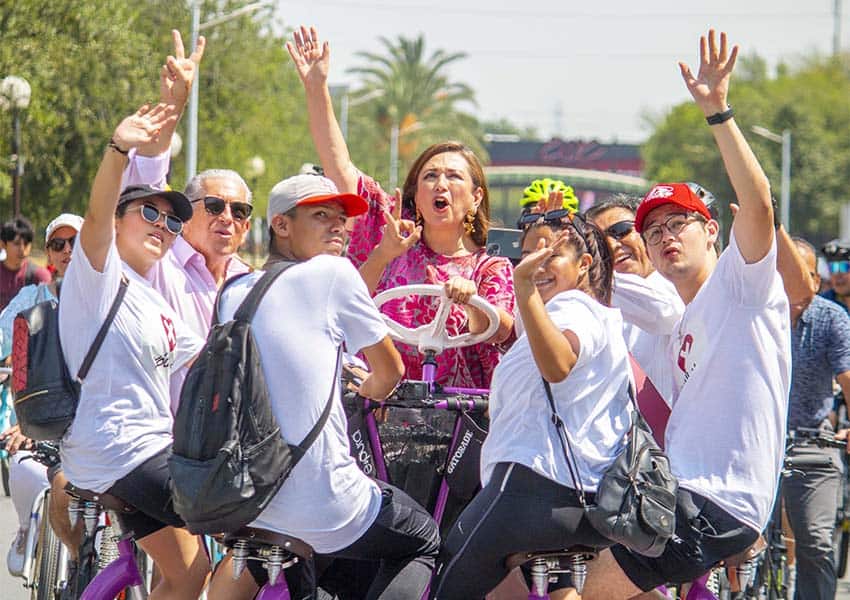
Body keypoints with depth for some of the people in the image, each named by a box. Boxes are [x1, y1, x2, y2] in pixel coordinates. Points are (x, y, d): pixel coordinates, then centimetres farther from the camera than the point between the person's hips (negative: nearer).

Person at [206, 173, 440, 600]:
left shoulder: (233, 292, 12)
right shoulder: (332, 272, -4)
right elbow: (390, 372, 7)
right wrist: (367, 393, 30)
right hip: (328, 513, -6)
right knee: (424, 541, 19)